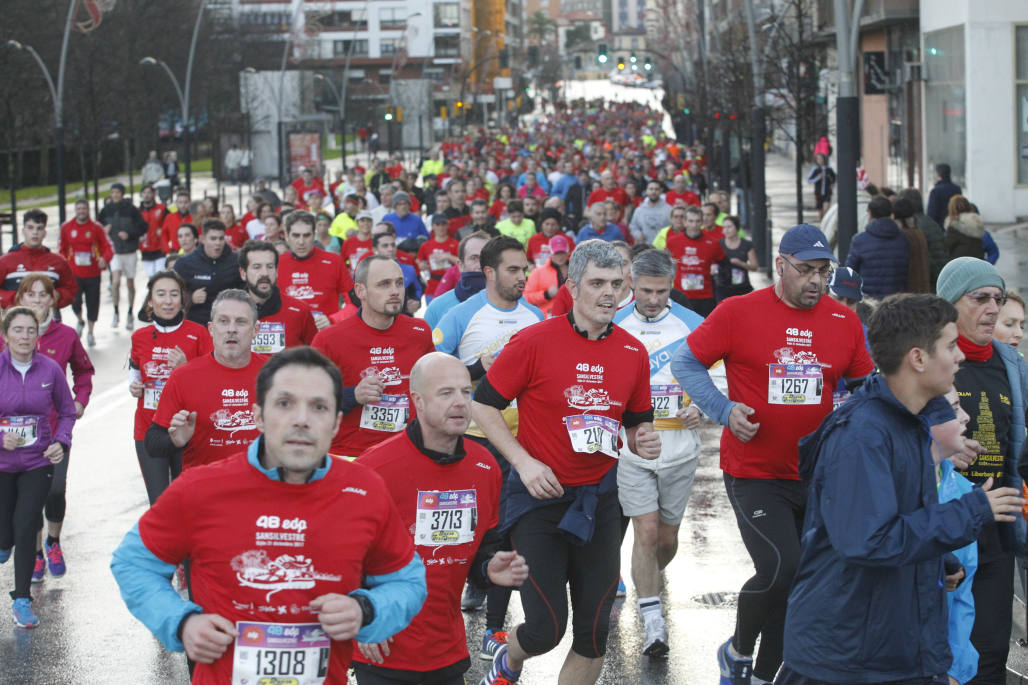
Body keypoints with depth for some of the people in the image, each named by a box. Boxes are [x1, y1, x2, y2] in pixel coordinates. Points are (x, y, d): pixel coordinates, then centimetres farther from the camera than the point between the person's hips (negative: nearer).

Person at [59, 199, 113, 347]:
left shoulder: (96, 227, -3)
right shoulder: (67, 227, 0)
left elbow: (107, 247, -2)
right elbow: (62, 249, 10)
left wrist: (104, 259, -22)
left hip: (93, 273, 0)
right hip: (74, 273, 0)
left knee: (92, 304, 7)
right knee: (75, 302, -9)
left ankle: (90, 333, 27)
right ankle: (80, 322, 25)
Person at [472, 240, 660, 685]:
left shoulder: (633, 353, 3)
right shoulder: (534, 342, -11)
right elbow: (483, 405, -5)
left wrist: (644, 440, -8)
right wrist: (524, 462, -15)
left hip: (599, 498, 4)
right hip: (540, 497, -4)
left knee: (594, 634, 2)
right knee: (546, 628, -6)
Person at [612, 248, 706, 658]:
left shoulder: (691, 325, 1)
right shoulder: (612, 327, 0)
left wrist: (699, 409, -9)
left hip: (679, 446, 1)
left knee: (667, 538, 10)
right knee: (646, 531, -10)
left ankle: (646, 584, 42)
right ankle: (653, 623, -6)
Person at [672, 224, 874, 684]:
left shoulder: (845, 322, 3)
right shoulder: (738, 312, -7)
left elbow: (864, 384, 17)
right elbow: (685, 363, 0)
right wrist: (724, 410, -11)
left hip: (818, 474, 4)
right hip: (754, 471, -4)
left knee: (798, 581, 8)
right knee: (779, 568, -18)